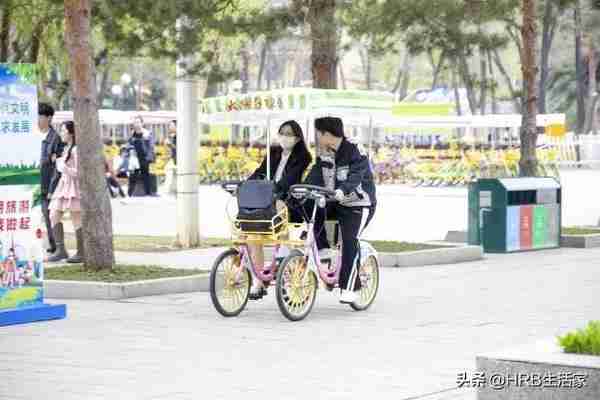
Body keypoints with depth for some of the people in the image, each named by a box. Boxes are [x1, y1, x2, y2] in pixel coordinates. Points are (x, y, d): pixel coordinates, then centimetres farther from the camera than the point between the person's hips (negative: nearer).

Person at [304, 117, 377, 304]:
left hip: (358, 204, -7)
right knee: (310, 209, -17)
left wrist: (342, 190, -49)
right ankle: (322, 249, -3)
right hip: (334, 203, 7)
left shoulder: (356, 151, -16)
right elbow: (315, 176, -6)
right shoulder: (324, 154, 5)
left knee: (349, 240, -20)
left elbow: (355, 176, -31)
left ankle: (349, 288, -16)